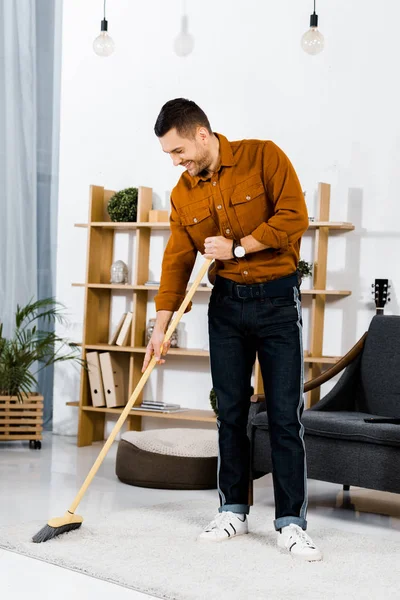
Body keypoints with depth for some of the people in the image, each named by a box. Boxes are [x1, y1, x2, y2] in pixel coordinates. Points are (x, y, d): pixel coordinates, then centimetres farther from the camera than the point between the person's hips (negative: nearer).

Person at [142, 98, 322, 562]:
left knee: (285, 415, -4)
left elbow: (294, 216, -14)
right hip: (227, 302, 4)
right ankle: (233, 511, 19)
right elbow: (176, 261, 5)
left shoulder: (263, 157, -8)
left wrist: (238, 248, -16)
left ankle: (291, 523, 0)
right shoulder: (182, 195, 4)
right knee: (230, 412, 6)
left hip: (278, 299, -4)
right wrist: (161, 327, 0)